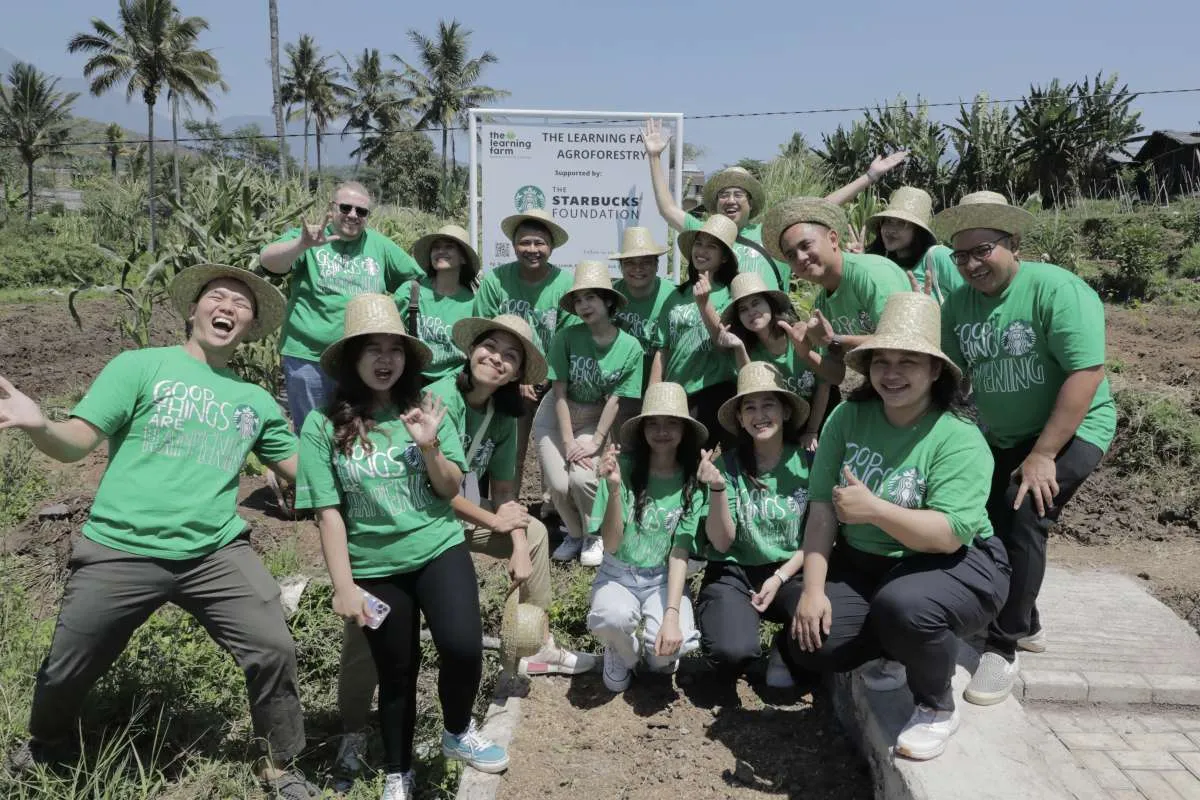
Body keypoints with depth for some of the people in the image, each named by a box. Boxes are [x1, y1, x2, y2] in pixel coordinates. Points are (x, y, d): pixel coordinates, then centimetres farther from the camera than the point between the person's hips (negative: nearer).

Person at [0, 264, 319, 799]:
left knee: (274, 651, -9)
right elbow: (76, 443, -4)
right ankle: (44, 752, 48)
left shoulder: (256, 402, 12)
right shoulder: (139, 366, 2)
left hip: (216, 553, 2)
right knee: (65, 671, 12)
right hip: (119, 551, -2)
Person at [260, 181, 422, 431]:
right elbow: (268, 261, -17)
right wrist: (302, 244, -35)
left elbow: (416, 279, 17)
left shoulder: (380, 245, 9)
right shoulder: (308, 236, 0)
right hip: (308, 357, -3)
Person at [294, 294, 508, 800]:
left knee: (462, 646, -19)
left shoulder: (425, 409, -2)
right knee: (396, 673, 10)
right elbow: (328, 512, -7)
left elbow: (450, 490, 0)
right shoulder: (323, 425, -8)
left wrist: (429, 446, -17)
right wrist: (343, 586, -11)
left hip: (439, 549, 1)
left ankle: (458, 733, 13)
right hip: (376, 567, 0)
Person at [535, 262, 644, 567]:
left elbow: (614, 399, -11)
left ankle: (595, 537, 7)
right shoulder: (567, 337, -15)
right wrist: (569, 441, -18)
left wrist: (595, 441, -16)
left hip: (596, 420, 0)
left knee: (583, 478, -23)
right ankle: (575, 533, 16)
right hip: (557, 416, 1)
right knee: (559, 485, -16)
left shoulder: (630, 348, -13)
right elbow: (560, 392, -14)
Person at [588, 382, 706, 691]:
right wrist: (614, 489, -31)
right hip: (617, 575, -1)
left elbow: (681, 552, -12)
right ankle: (622, 654, 4)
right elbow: (611, 545, -15)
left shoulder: (692, 481, -9)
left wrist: (672, 614, -26)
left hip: (663, 579, 1)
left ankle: (655, 656, 11)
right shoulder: (624, 467, -14)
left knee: (675, 642, -29)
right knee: (614, 617, -35)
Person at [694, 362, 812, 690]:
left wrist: (780, 578, -10)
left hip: (790, 571, 1)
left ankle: (785, 650, 5)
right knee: (733, 651, -29)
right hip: (733, 572, -1)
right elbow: (722, 543, -9)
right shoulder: (728, 464, -6)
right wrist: (718, 488, -23)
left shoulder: (807, 462, -3)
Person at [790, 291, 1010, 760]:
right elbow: (823, 510, -8)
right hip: (863, 564, 5)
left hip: (957, 566, -5)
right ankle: (902, 646, 17)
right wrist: (813, 589, -16)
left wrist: (873, 509, -35)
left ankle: (937, 709, -4)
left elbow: (950, 535, -27)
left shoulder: (959, 439, -18)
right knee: (809, 644, -15)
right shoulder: (848, 418, -6)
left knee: (902, 606, -37)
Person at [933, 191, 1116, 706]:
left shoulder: (1056, 290, -20)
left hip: (1071, 429, -6)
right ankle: (1024, 623, 25)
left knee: (1023, 516, -21)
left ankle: (1002, 645, -7)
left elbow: (1086, 375, -24)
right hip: (1001, 436, 6)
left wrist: (1043, 455, -26)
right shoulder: (958, 303, -3)